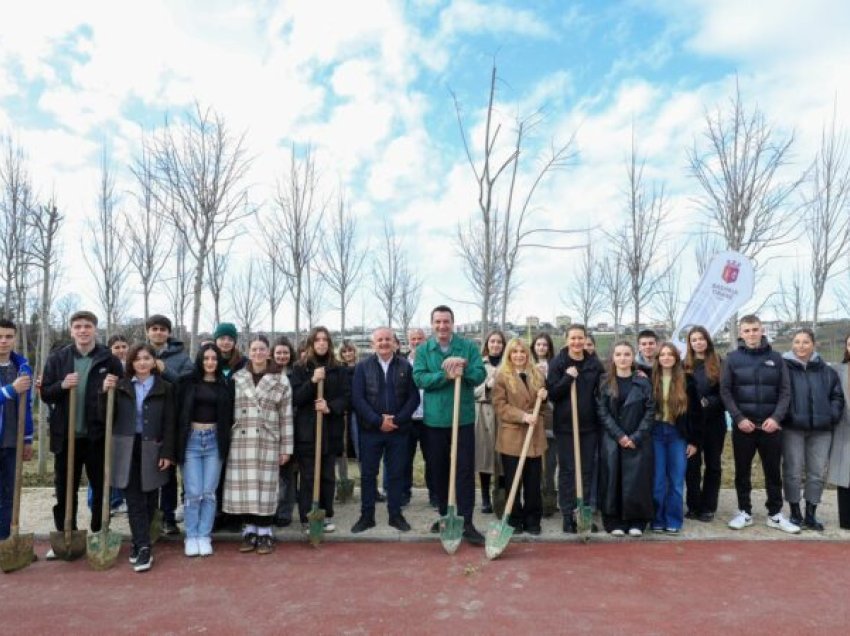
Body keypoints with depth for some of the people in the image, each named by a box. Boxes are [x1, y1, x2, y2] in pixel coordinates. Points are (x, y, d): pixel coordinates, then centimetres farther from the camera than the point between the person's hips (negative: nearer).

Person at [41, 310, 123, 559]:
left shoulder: (110, 360, -2)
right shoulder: (57, 358, 3)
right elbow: (45, 394, 3)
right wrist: (62, 385, -15)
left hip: (98, 434, -2)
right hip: (65, 434, 2)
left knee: (101, 488, 9)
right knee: (64, 489, 12)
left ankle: (100, 535, 24)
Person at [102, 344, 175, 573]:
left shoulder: (165, 388, 2)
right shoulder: (121, 385, 5)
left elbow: (169, 423, 0)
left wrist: (167, 453, -6)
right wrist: (106, 392, -13)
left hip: (152, 450, 0)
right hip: (127, 449, 0)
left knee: (148, 499, 8)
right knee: (134, 500, -1)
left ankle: (138, 542, 23)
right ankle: (144, 547, 2)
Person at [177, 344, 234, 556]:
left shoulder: (226, 385, 4)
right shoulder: (188, 382, 1)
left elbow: (229, 415, 8)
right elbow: (178, 411, 1)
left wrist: (226, 442, 2)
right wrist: (177, 442, -3)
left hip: (214, 440, 1)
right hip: (191, 439, -1)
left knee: (209, 492, 3)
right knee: (193, 493, -2)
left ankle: (204, 537, 15)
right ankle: (191, 537, 13)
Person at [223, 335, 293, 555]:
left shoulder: (280, 380, 2)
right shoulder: (237, 378, 8)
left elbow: (286, 417, 2)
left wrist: (286, 447, -1)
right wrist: (225, 440, 4)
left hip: (267, 442, -2)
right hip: (241, 442, 2)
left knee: (266, 486, 0)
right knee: (244, 486, 3)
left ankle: (265, 533, 13)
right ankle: (249, 531, 17)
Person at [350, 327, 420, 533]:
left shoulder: (405, 366, 4)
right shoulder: (362, 367, 1)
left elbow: (414, 397, -1)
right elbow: (357, 398, -7)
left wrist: (397, 419, -13)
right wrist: (378, 421, -15)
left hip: (399, 430, 1)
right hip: (370, 430, 0)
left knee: (396, 474, 8)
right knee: (368, 474, 7)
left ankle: (396, 515, 20)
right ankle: (366, 516, 18)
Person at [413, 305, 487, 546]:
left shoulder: (468, 347, 1)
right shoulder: (423, 350, 3)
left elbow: (480, 375, -6)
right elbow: (419, 378, -10)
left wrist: (463, 367, -23)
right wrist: (445, 375, -21)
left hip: (463, 418, -1)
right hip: (434, 419, 2)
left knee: (465, 470, -1)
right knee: (438, 470, 12)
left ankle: (466, 523, 4)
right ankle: (445, 516, 28)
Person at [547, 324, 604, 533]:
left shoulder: (594, 363, 4)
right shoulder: (558, 363, -4)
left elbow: (601, 392, 12)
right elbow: (551, 394, -9)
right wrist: (568, 377, -20)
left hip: (589, 424, 3)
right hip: (565, 425, -3)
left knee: (587, 470, 9)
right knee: (567, 470, 3)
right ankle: (568, 515, 12)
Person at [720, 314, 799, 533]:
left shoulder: (776, 358, 5)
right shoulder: (733, 358, 1)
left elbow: (786, 391, 2)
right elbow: (725, 392, -2)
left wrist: (776, 418, -11)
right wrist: (739, 418, -13)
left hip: (771, 425, 1)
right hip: (743, 425, -1)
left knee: (773, 472, 9)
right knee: (742, 471, 8)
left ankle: (775, 514, 21)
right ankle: (744, 512, 20)